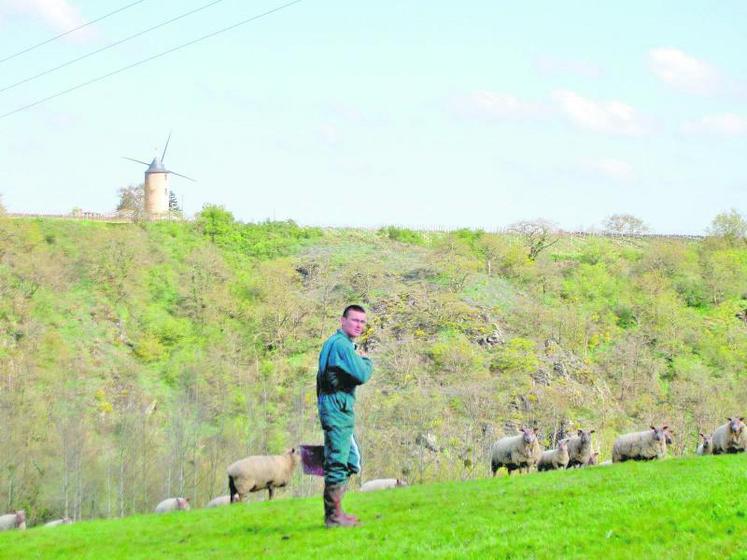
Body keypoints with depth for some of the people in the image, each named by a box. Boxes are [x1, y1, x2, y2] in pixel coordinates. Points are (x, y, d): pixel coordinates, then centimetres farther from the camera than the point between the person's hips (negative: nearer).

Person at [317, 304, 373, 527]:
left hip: (338, 408, 11)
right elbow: (362, 375, -19)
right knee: (338, 462, -8)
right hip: (338, 406, -11)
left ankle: (334, 511, 19)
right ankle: (334, 516, -6)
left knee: (352, 462, 16)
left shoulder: (333, 342, 20)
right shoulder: (342, 344, -14)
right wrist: (366, 360, 1)